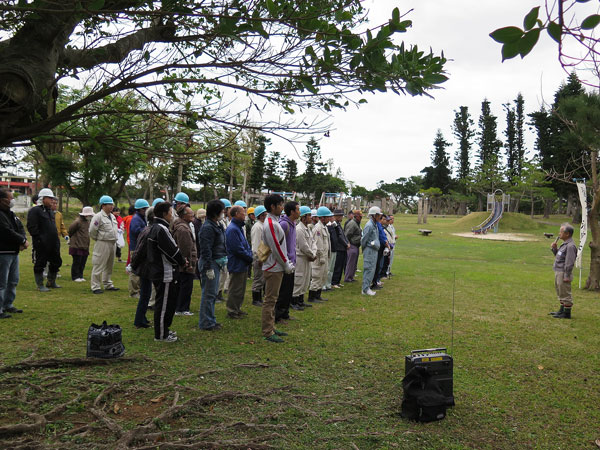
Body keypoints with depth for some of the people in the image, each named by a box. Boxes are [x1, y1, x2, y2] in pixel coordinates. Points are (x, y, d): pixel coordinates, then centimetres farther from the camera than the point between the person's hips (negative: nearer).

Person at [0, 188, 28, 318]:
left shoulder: (11, 214, 14)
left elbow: (20, 228, 11)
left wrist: (23, 240, -8)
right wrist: (23, 241, -12)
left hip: (14, 252, 10)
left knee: (13, 281, 17)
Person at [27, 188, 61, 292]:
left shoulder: (51, 211, 18)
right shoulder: (35, 211, -9)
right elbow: (32, 227, -16)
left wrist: (56, 239, 16)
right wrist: (40, 239, -19)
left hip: (53, 244, 9)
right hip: (41, 245, -9)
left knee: (56, 263, 15)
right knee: (40, 265, 1)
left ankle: (51, 282, 29)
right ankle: (40, 285, 11)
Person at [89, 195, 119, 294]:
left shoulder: (112, 216, 12)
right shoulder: (98, 217, -13)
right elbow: (92, 231, -14)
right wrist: (98, 239, -3)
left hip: (112, 244, 8)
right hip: (102, 244, -8)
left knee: (109, 266, 17)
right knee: (98, 266, -4)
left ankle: (108, 284, 29)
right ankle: (96, 287, 2)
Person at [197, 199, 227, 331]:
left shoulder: (217, 226, 14)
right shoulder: (208, 228, -17)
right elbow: (206, 249, -21)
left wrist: (224, 259, 21)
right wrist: (208, 268, -22)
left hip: (216, 263, 11)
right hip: (210, 263, -10)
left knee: (213, 293, 16)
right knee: (209, 294, -4)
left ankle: (210, 320, 26)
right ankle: (206, 323, 3)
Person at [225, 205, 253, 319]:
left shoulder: (239, 227, 13)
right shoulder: (232, 229, -19)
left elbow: (246, 244, 18)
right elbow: (238, 249, -22)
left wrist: (250, 255, 1)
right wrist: (249, 258, -12)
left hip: (243, 264, 10)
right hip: (236, 265, -10)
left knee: (241, 289, 18)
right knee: (235, 289, 0)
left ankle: (237, 309, 28)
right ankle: (232, 311, 10)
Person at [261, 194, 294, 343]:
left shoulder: (274, 222, 14)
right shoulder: (270, 224, -18)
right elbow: (275, 248, -20)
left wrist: (288, 263, 13)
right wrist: (287, 265, -11)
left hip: (277, 267, 10)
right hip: (273, 268, -10)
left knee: (272, 299, 15)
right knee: (270, 300, -4)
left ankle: (271, 328, 24)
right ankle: (267, 332, 2)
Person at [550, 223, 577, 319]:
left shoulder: (570, 246, -18)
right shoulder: (564, 244, 13)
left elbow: (569, 263, -21)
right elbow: (559, 256, 25)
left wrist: (567, 276, -21)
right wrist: (554, 248, 8)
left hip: (564, 273, -10)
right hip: (558, 272, 10)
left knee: (565, 293, -2)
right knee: (560, 293, 20)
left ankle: (567, 313, 6)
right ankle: (562, 310, 32)